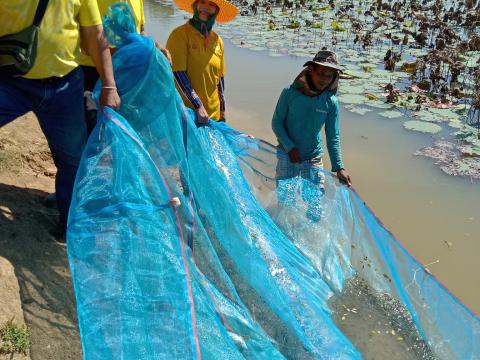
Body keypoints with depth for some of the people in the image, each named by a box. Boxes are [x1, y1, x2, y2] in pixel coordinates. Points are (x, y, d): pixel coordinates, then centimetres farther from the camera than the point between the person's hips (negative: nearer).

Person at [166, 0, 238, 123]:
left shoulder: (217, 40, 8)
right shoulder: (180, 34, -7)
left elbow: (220, 77, 13)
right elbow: (177, 72, -14)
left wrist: (222, 111, 14)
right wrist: (198, 106, -18)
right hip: (185, 110, -4)